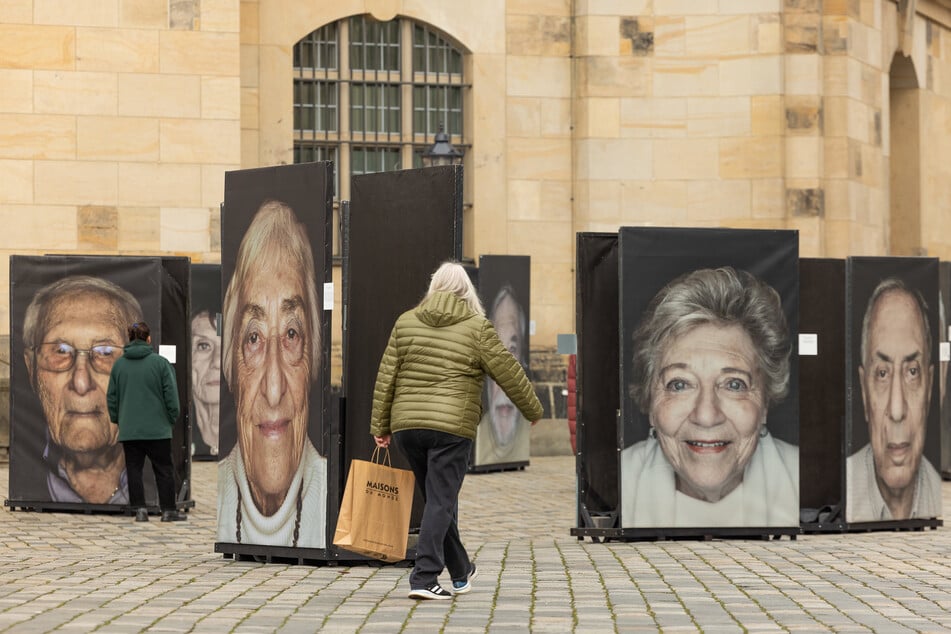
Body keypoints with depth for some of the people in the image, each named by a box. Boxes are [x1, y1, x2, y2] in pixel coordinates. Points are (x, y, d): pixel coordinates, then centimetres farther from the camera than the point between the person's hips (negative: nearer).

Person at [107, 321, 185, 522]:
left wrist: (116, 419, 21)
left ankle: (140, 509, 0)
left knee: (134, 470, 7)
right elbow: (170, 393, -5)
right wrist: (173, 417, 7)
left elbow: (111, 396, 10)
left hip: (128, 429, 2)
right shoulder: (160, 362, -6)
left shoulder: (119, 364, 4)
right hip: (157, 428, -2)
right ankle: (168, 510, 9)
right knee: (163, 469, 6)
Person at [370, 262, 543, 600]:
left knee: (437, 499, 16)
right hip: (452, 427, -4)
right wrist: (534, 411, 15)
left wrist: (380, 426, 12)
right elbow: (509, 373, 2)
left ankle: (461, 571, 29)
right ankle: (424, 578, -11)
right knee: (440, 502, -2)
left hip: (406, 425, 4)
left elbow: (386, 378, 7)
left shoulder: (405, 322, 8)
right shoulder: (476, 327, -2)